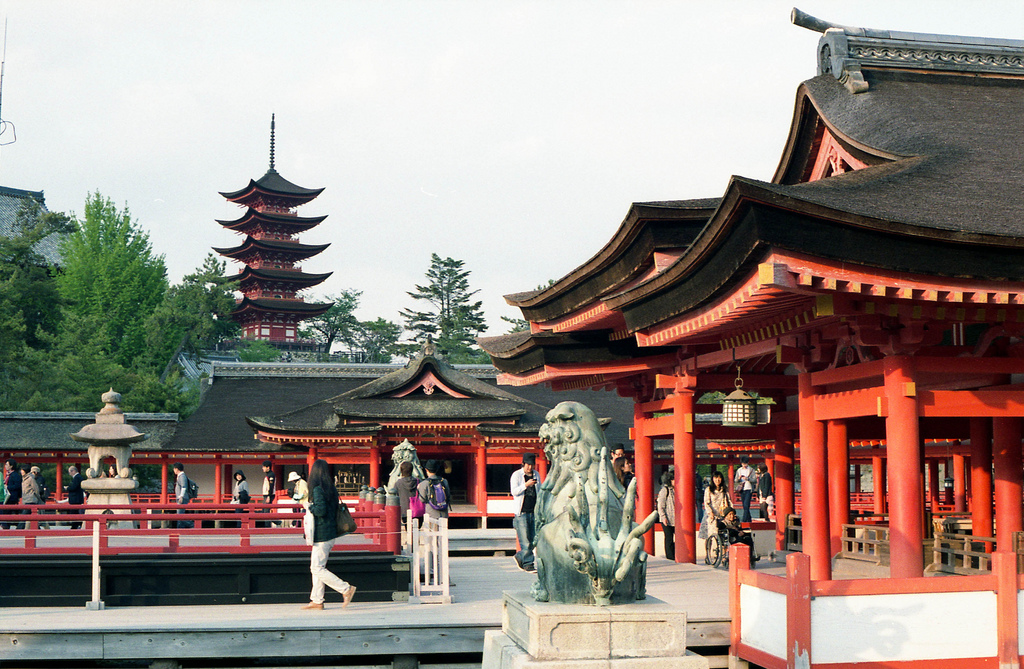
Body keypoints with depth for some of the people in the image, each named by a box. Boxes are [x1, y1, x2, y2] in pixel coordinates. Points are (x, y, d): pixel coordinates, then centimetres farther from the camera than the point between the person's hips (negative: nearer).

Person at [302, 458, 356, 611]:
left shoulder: (317, 489, -16)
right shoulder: (331, 488, 9)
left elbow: (321, 510, -24)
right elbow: (335, 508, 15)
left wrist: (310, 507, -6)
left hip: (322, 534, -9)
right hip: (331, 533, 9)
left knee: (317, 568, -4)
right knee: (316, 567, 14)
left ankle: (346, 589, -8)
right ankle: (316, 600, 15)